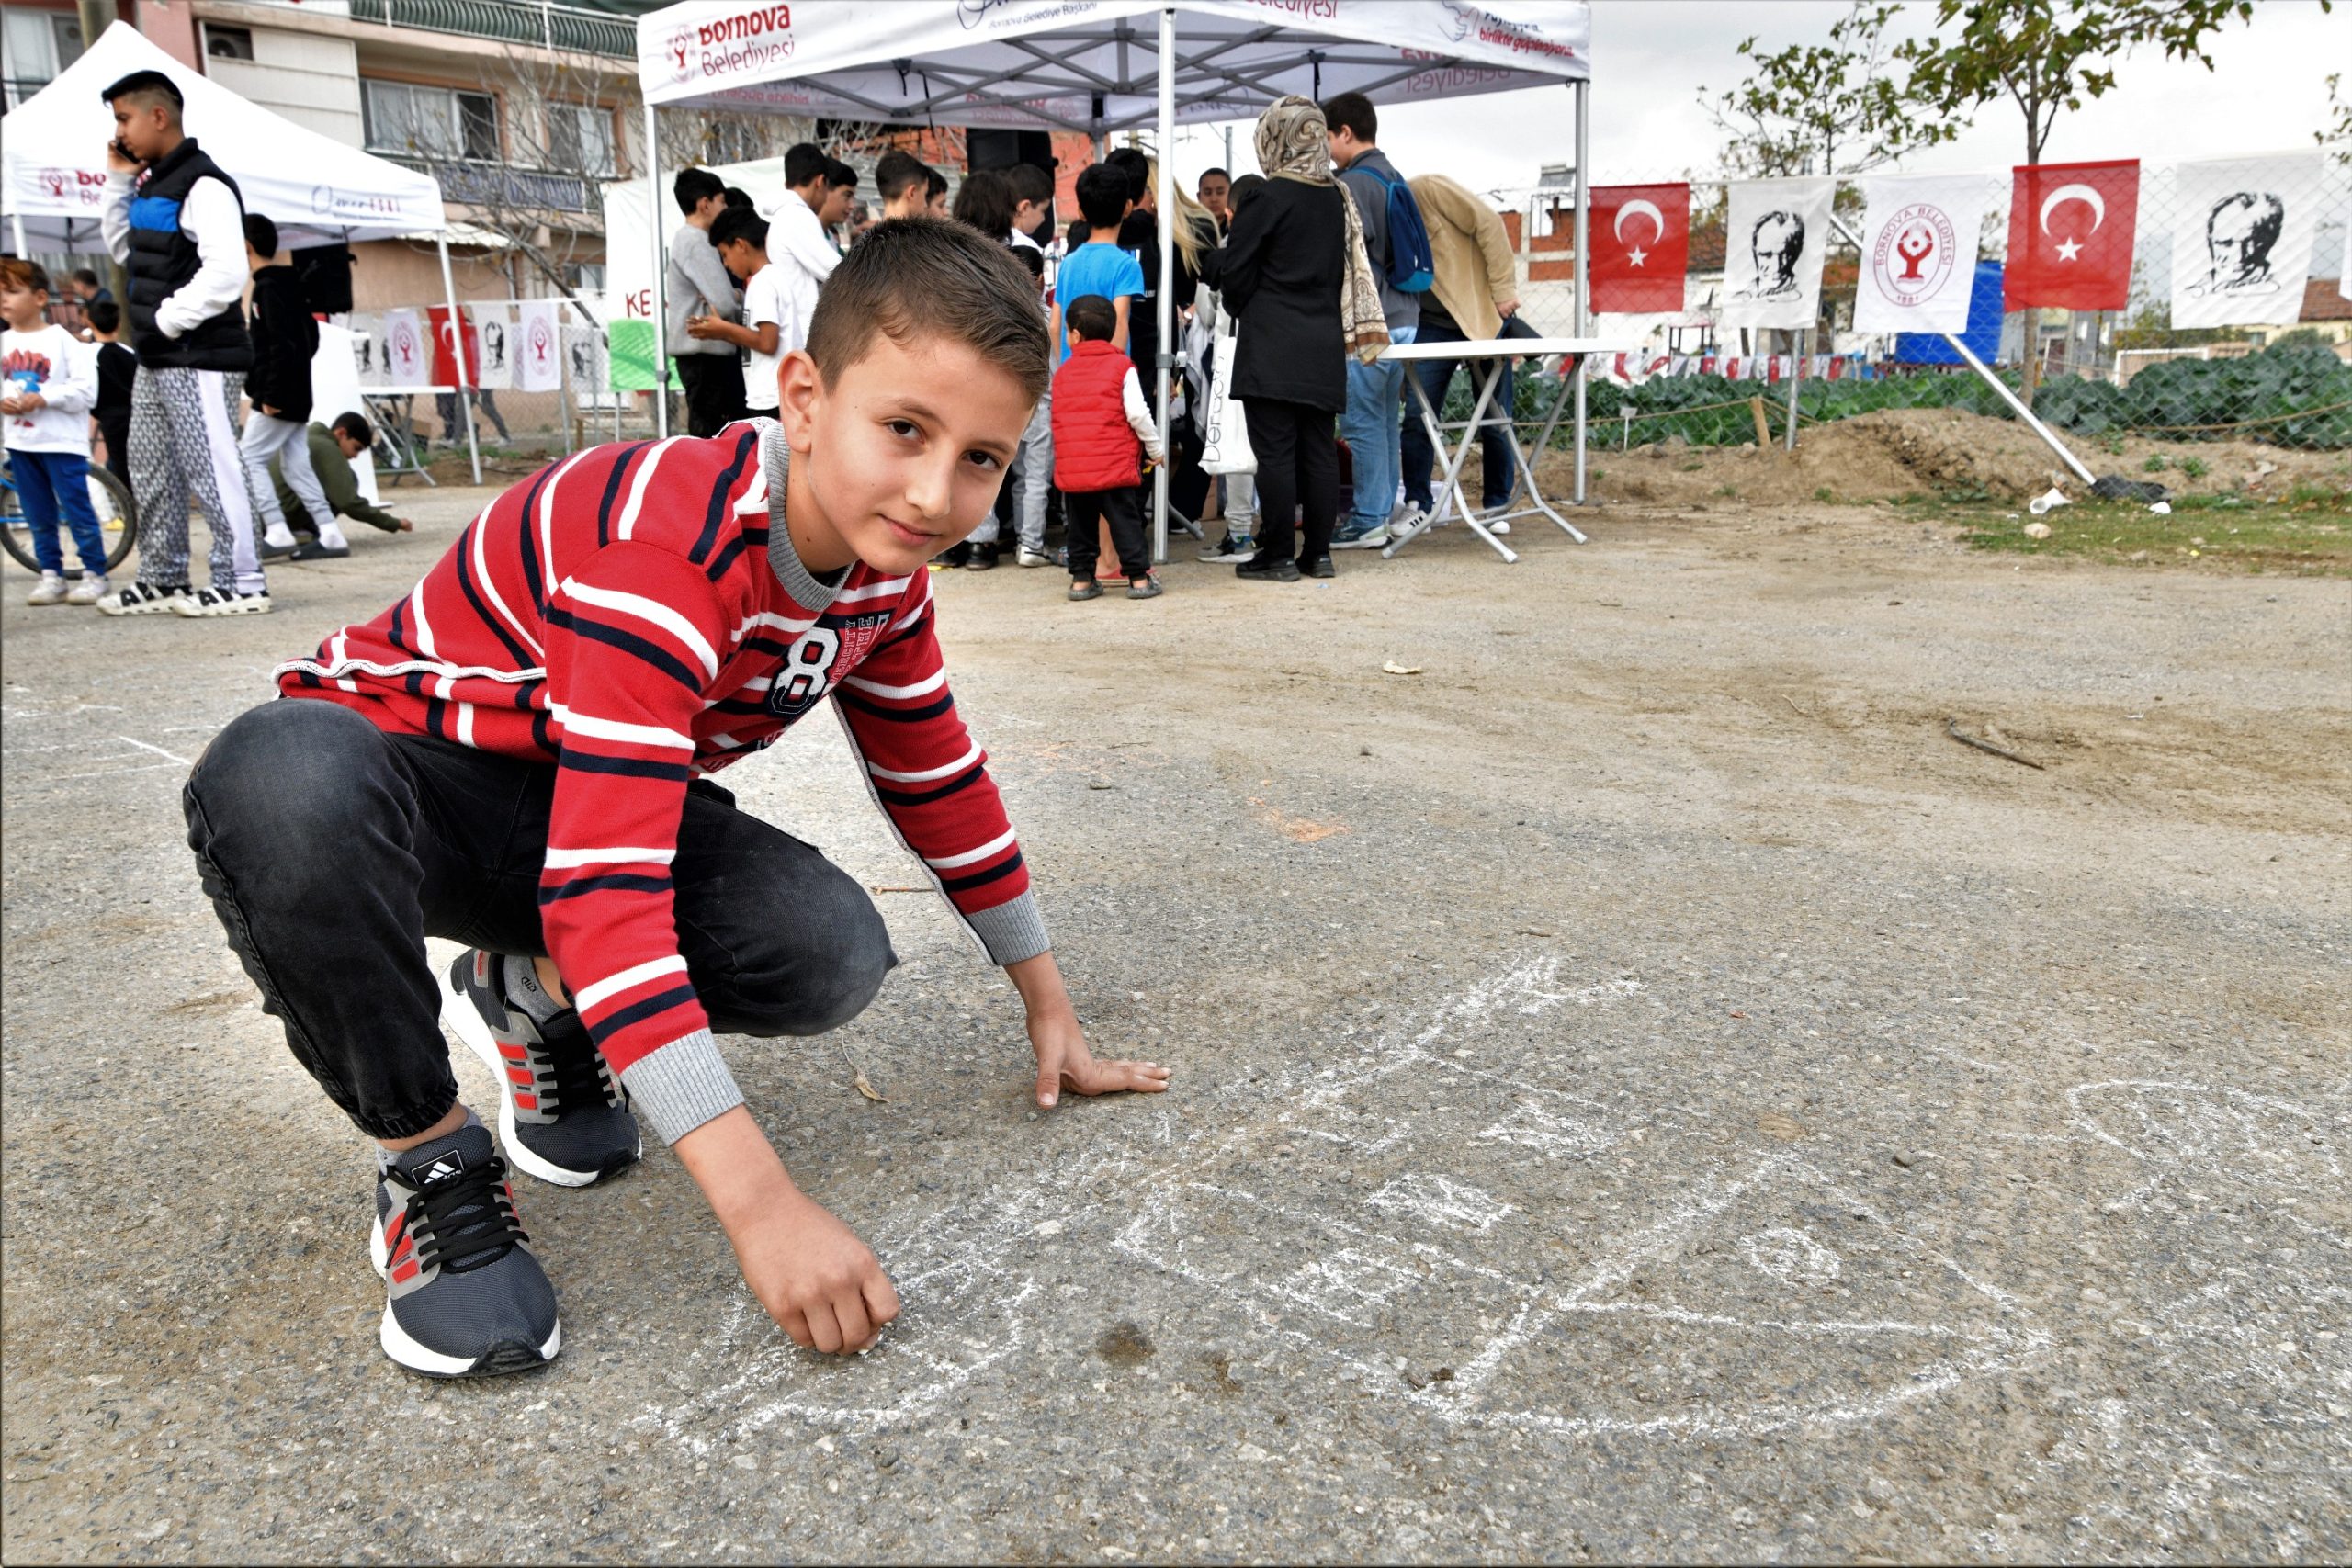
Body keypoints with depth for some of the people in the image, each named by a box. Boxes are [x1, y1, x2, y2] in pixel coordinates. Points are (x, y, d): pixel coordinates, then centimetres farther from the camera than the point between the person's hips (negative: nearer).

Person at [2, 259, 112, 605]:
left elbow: (86, 389, -13)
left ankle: (94, 574, 6)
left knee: (77, 511, -3)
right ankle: (51, 574, 18)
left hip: (62, 442, -5)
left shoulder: (61, 340, -7)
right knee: (38, 517, 10)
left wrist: (43, 398, -21)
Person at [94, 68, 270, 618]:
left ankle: (241, 583, -3)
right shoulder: (153, 186, 17)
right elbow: (125, 250, 28)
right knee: (150, 471, 14)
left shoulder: (203, 186, -13)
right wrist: (118, 182, 17)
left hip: (200, 358, -10)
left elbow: (226, 273, -22)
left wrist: (167, 320, -15)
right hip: (157, 360, 10)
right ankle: (162, 581, 23)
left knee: (210, 469, -9)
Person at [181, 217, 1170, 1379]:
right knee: (285, 790, -43)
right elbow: (607, 888, -41)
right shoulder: (667, 550, -34)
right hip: (398, 761, -5)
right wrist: (761, 1206, -44)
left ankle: (533, 996, 9)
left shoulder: (885, 573, -9)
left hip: (602, 790, 6)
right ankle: (430, 1160, -15)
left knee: (834, 954, -22)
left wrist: (1050, 1012, 9)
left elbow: (942, 784, 5)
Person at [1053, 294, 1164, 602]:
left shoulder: (1062, 372, 12)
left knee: (1080, 524, 13)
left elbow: (1058, 420, 16)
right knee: (1126, 522, 2)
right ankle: (1139, 578, 2)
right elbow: (1137, 413, -6)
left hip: (1071, 469, 3)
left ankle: (1081, 579, 15)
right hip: (1114, 466, -3)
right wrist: (1155, 448, 6)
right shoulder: (1121, 367, 1)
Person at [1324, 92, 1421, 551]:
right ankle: (1383, 513, 18)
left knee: (1362, 423, -4)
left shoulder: (1352, 184, -11)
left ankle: (1368, 522, -1)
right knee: (1386, 421, 13)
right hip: (1404, 318, 9)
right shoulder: (1398, 181, 17)